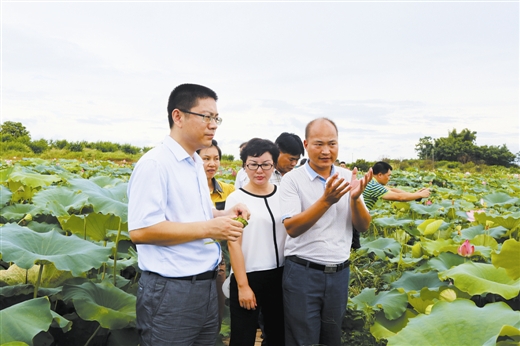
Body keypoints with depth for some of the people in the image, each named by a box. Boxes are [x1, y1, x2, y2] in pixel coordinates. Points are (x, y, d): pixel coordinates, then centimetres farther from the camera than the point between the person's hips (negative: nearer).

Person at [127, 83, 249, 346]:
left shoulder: (196, 163, 12)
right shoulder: (154, 164, -16)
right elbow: (140, 230, -23)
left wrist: (223, 214, 2)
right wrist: (209, 228, -22)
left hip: (206, 286, 8)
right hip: (170, 292, -8)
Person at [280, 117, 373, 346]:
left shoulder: (348, 178, 3)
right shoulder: (292, 179, -9)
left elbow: (363, 227, 0)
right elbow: (292, 228, -18)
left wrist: (355, 198, -19)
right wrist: (326, 201, -28)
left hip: (339, 273, 4)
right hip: (303, 273, -4)